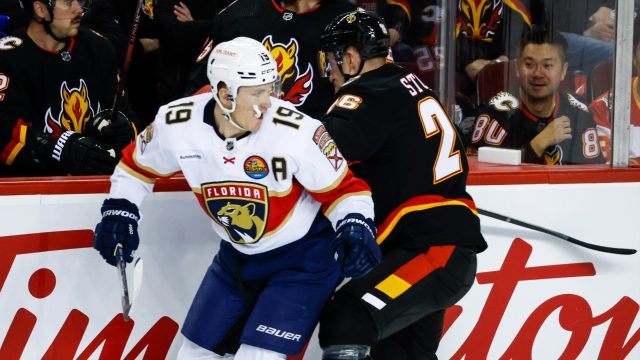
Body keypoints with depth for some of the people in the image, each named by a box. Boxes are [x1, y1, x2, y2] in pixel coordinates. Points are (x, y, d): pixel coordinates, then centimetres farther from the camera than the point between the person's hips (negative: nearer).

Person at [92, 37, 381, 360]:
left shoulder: (296, 132, -27)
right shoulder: (176, 124, -16)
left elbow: (343, 189, -15)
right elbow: (137, 164, 5)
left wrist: (355, 227, -32)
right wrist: (119, 211, -4)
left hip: (304, 255, -5)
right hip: (237, 257, 5)